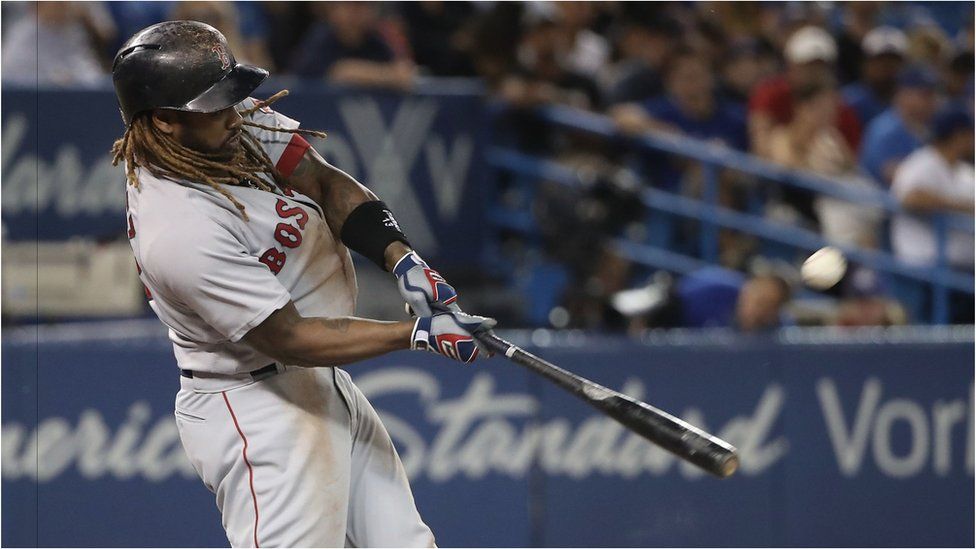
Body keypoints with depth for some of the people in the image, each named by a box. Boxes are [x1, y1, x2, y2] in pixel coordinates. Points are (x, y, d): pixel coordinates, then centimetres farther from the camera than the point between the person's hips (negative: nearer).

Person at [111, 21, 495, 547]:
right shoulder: (182, 231, -29)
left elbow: (326, 184, -1)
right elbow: (288, 338, -24)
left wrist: (401, 258, -18)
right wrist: (419, 335, -23)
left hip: (325, 387, 10)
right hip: (257, 415, -10)